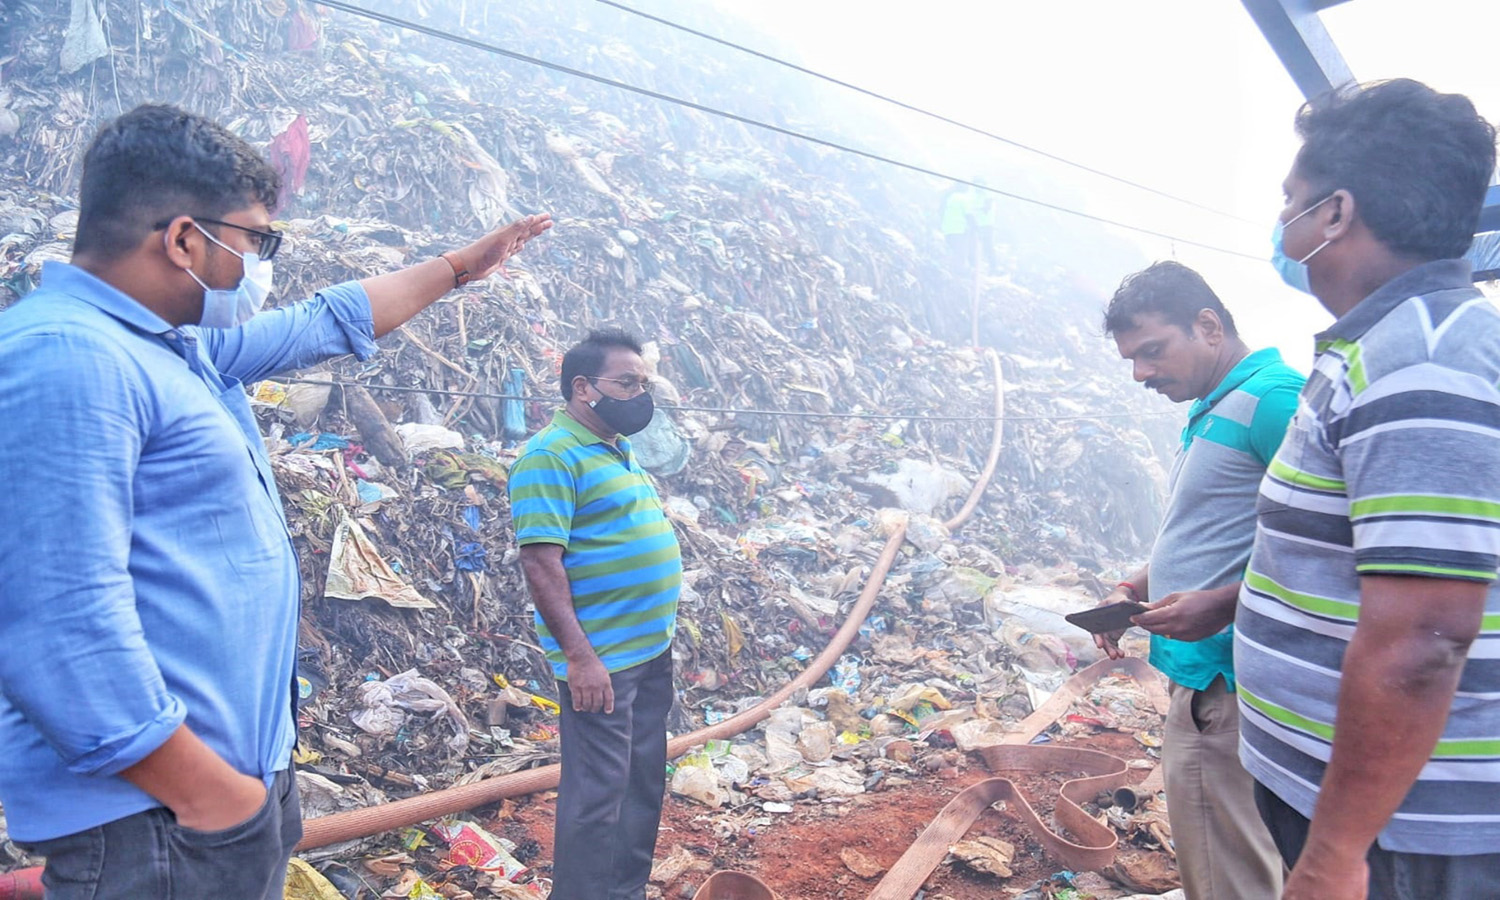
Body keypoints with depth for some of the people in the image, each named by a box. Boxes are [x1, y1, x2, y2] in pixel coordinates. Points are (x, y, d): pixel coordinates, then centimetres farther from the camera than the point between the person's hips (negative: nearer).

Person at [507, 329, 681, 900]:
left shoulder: (618, 450, 14)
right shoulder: (551, 455, -15)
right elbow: (540, 561, -22)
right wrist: (579, 655, -25)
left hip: (651, 649, 10)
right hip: (601, 659, -9)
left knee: (644, 783, 18)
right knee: (598, 791, -1)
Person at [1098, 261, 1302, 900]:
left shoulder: (1273, 396, -15)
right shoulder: (1209, 414, 15)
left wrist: (1226, 605, -26)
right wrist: (1136, 588, 9)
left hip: (1223, 685, -10)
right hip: (1197, 676, 10)